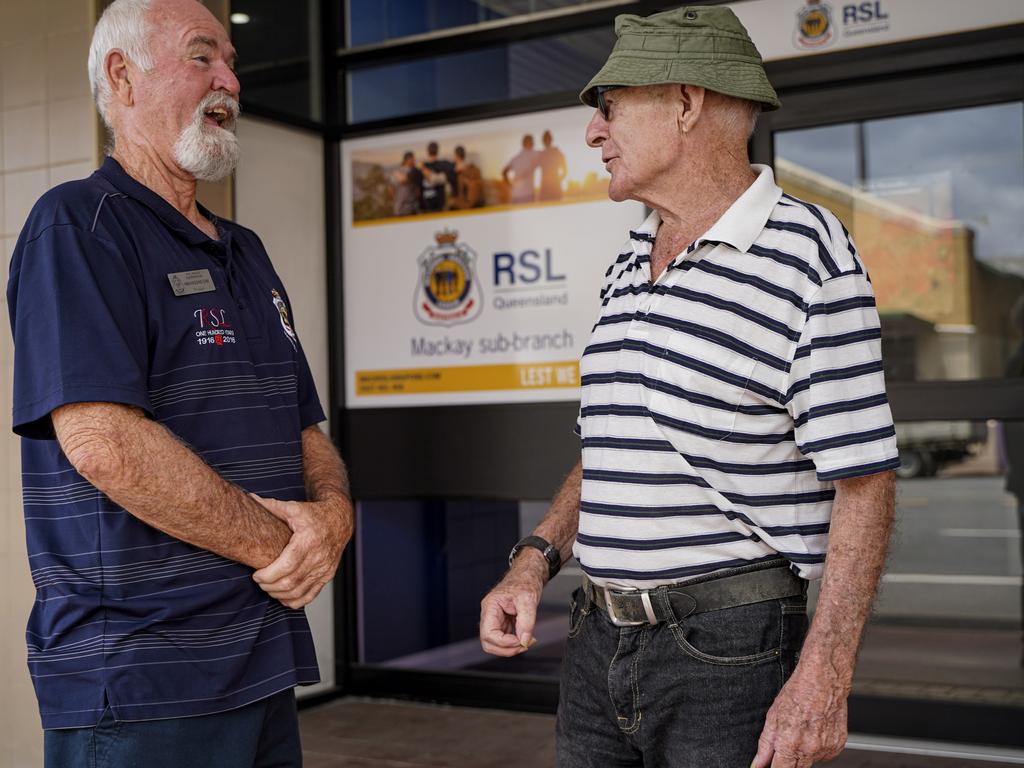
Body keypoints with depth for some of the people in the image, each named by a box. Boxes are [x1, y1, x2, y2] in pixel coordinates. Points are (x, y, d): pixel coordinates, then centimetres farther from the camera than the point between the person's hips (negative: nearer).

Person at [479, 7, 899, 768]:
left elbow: (863, 479, -14)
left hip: (729, 647, -7)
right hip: (598, 641, 7)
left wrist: (823, 677, -18)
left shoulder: (807, 255, -11)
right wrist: (535, 558, 5)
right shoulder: (629, 269, 12)